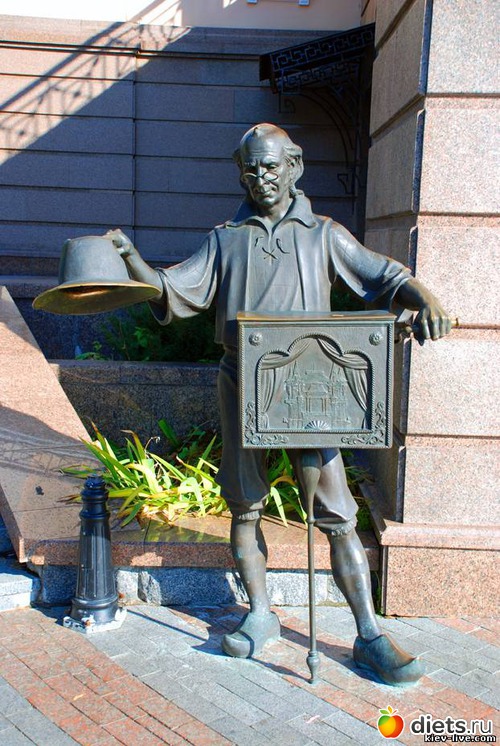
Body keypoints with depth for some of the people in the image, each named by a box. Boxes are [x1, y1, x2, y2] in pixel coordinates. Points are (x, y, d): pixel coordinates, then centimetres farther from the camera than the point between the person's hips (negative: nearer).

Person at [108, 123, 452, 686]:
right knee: (245, 506, 9)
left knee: (336, 513, -3)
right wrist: (129, 257, -8)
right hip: (241, 386, 2)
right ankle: (259, 615, 26)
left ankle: (369, 636, 8)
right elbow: (173, 292, 8)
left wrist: (425, 301, -16)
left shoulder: (324, 235, 10)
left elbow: (386, 277, 4)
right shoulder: (225, 239, 14)